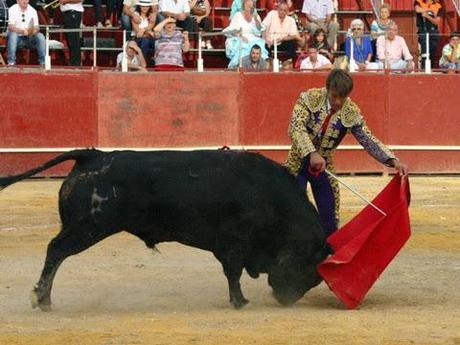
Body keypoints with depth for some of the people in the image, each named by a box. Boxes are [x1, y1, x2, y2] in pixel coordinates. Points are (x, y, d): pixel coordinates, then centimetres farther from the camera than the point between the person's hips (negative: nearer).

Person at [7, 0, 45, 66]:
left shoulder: (33, 10, -1)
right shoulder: (12, 9, -11)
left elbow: (37, 28, -5)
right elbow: (11, 27, -21)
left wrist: (34, 30, -31)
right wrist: (23, 31, -38)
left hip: (29, 38, 3)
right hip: (17, 37, -3)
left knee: (40, 36, -22)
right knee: (12, 35, -35)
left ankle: (43, 62, -16)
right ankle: (11, 62, -31)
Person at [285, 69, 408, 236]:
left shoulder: (352, 113, -12)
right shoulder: (310, 98, -19)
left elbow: (369, 140, -9)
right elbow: (296, 128, -30)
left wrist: (394, 161, -23)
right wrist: (312, 154, -44)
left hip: (324, 167, 3)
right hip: (299, 161, -3)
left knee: (329, 220, 3)